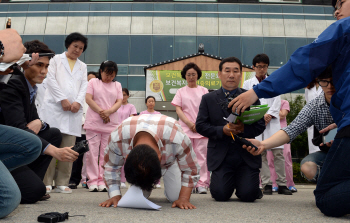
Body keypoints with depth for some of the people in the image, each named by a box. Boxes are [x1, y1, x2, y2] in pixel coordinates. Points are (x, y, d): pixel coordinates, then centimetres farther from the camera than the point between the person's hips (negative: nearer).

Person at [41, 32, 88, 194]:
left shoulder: (82, 66, 25)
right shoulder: (56, 59, 15)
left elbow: (84, 85, 13)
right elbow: (51, 79, 2)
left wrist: (78, 102, -5)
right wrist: (63, 99, -8)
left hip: (74, 109, 3)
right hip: (54, 106, -3)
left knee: (68, 147, -3)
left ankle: (62, 183, 1)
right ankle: (46, 182, -5)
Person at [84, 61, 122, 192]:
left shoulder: (117, 85, 17)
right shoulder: (93, 82, 10)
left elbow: (119, 102, 7)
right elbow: (88, 99, -1)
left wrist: (109, 112, -12)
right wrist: (101, 112, -12)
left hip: (111, 123, 2)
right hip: (94, 122, -2)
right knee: (92, 152, -4)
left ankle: (102, 181, 6)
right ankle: (93, 181, 2)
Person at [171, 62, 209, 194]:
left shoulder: (203, 90, 13)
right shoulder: (181, 91, 14)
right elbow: (178, 110, 5)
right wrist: (189, 123, -9)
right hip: (185, 129, 0)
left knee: (201, 156, -4)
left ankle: (202, 184, -1)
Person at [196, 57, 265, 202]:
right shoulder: (208, 99, 7)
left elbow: (260, 125, 3)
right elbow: (200, 126, -1)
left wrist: (244, 129, -17)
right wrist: (222, 130, -15)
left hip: (247, 156, 1)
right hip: (220, 156, 0)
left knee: (248, 195, -11)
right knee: (220, 195, -12)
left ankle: (243, 182, 24)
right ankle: (229, 182, 23)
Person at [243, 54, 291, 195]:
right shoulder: (248, 84, 15)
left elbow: (277, 101, 8)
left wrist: (269, 115, -9)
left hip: (272, 120, 1)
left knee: (278, 152, -5)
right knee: (261, 153, -4)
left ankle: (282, 184, 1)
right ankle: (266, 184, 0)